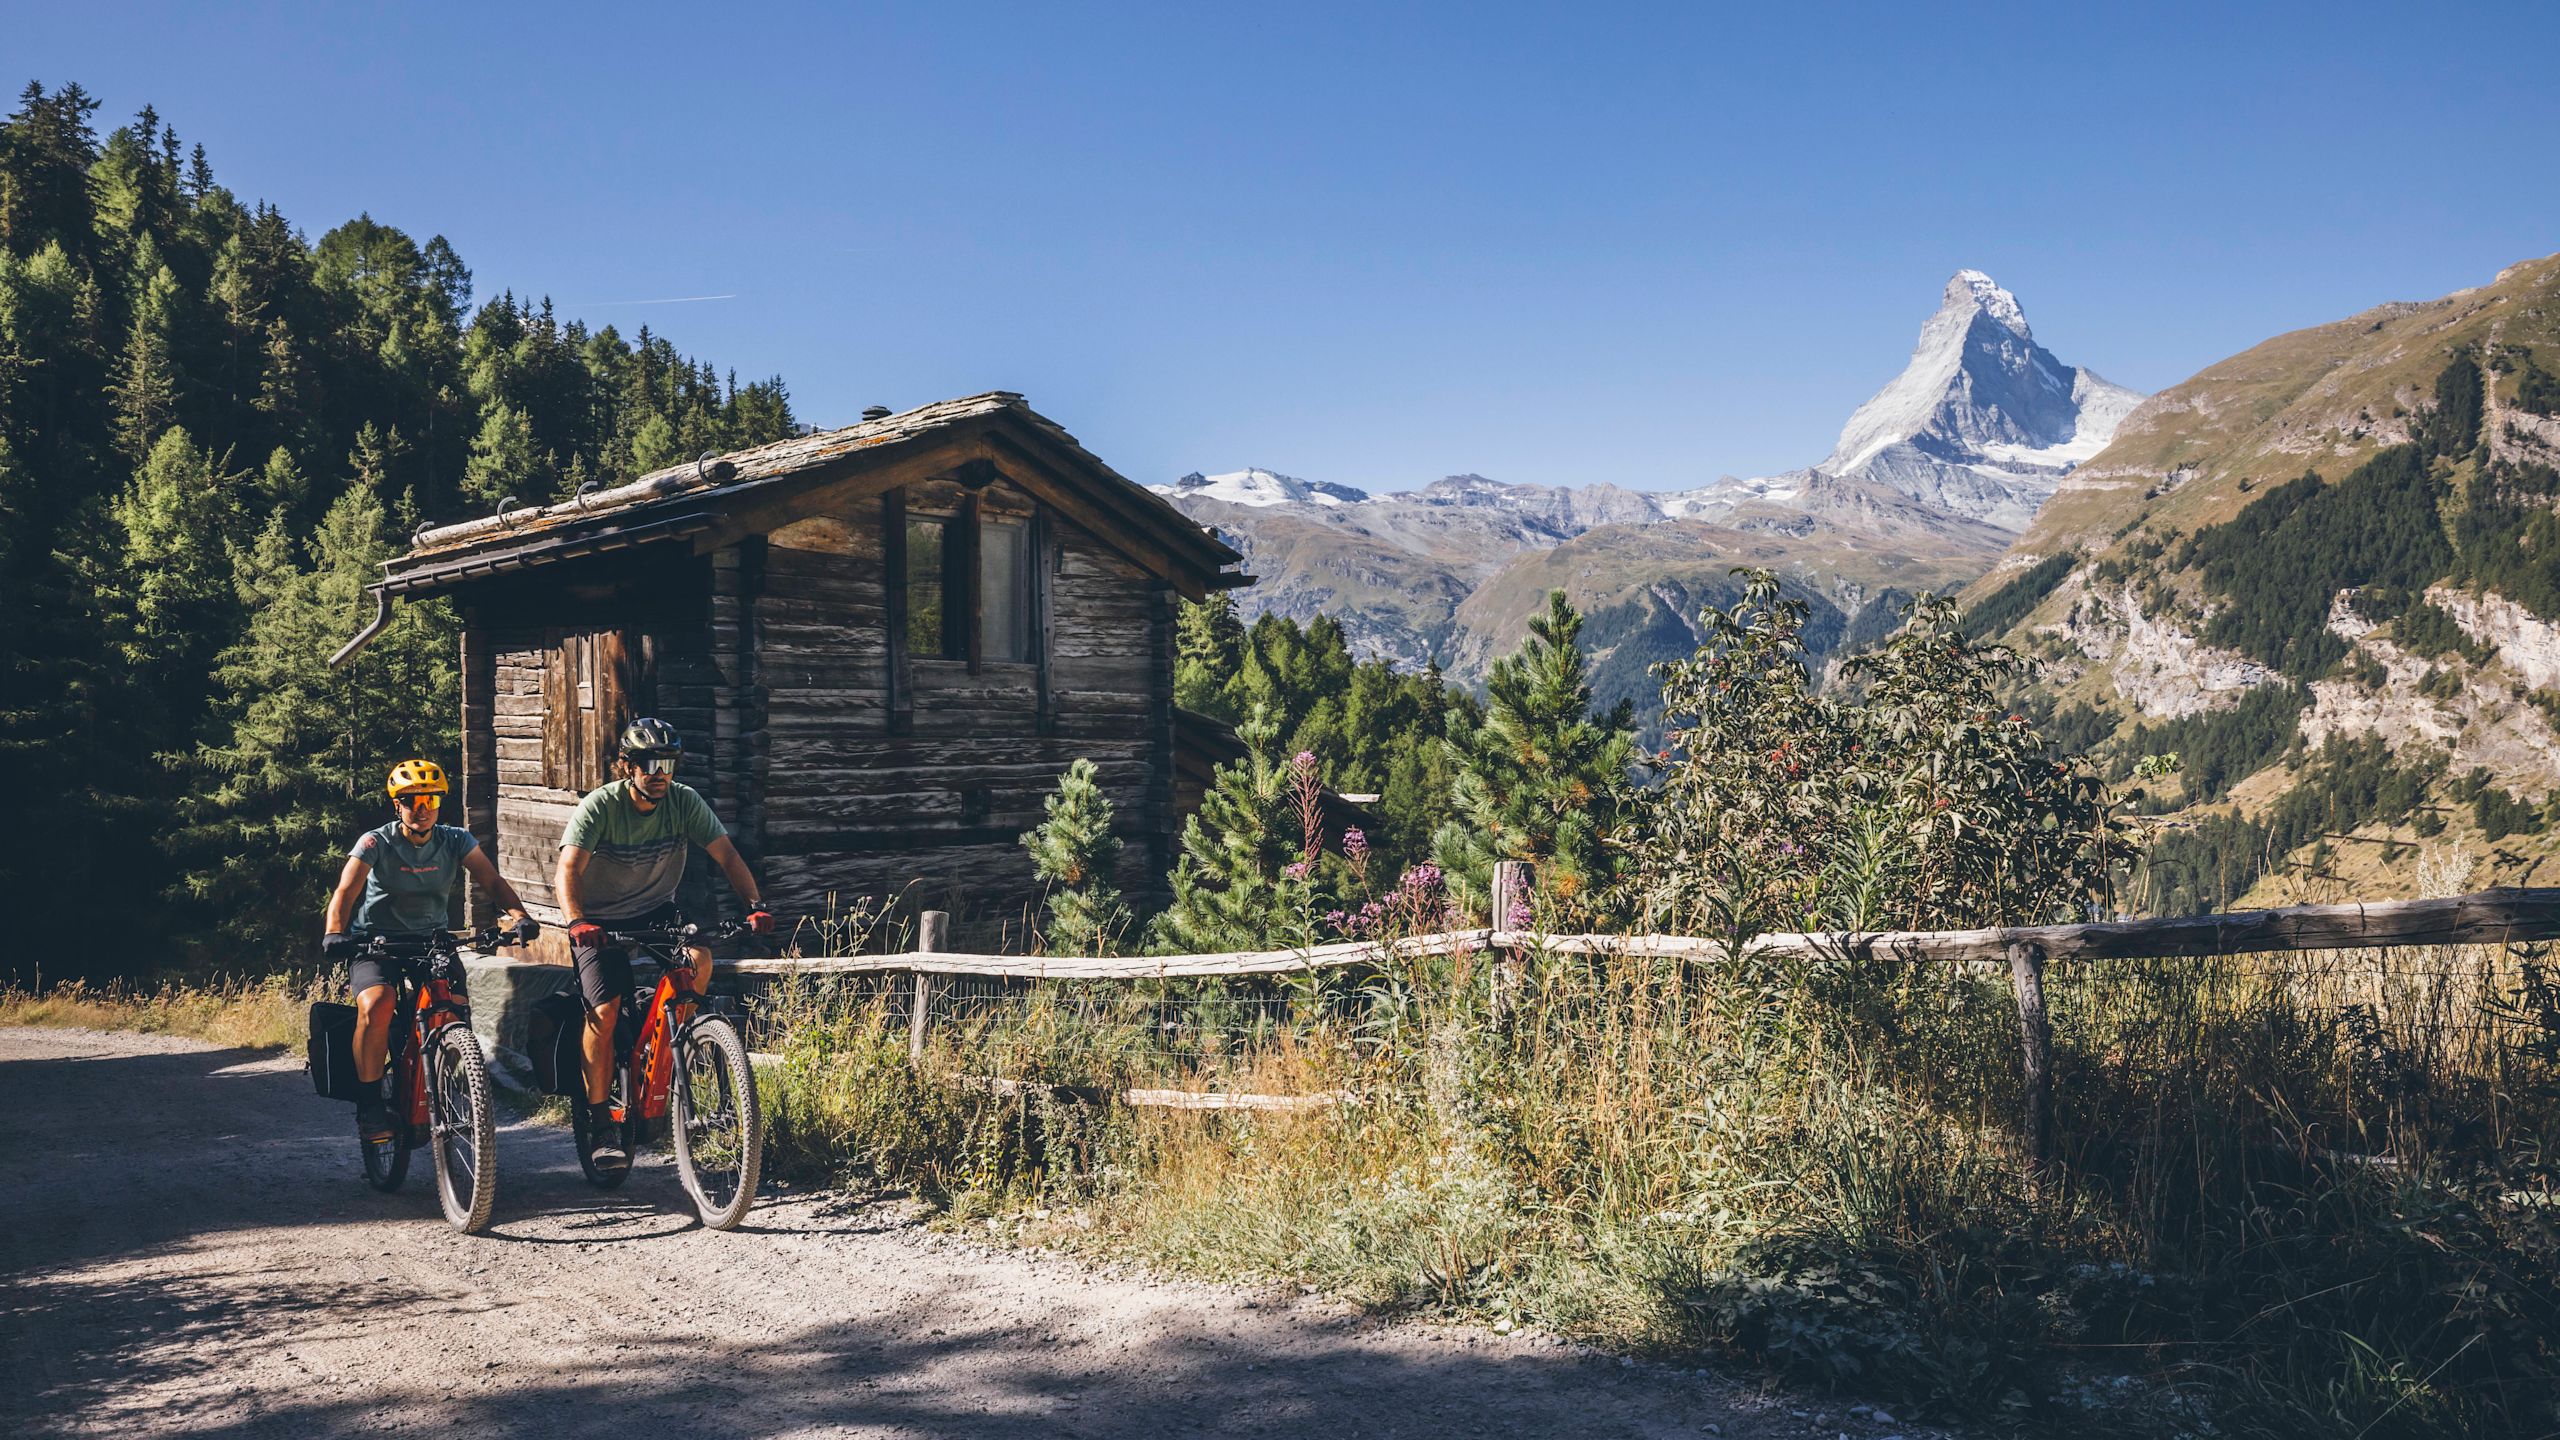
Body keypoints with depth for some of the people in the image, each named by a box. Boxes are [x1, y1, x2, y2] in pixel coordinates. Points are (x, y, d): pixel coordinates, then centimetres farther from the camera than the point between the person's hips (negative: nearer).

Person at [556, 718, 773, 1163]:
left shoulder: (684, 801, -12)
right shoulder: (599, 806, -20)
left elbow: (727, 855, -15)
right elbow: (568, 870, -30)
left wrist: (755, 905, -31)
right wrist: (575, 922, -48)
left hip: (655, 913, 3)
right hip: (600, 921, -2)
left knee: (699, 961, -26)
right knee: (604, 1012, -16)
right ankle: (601, 1123, -4)